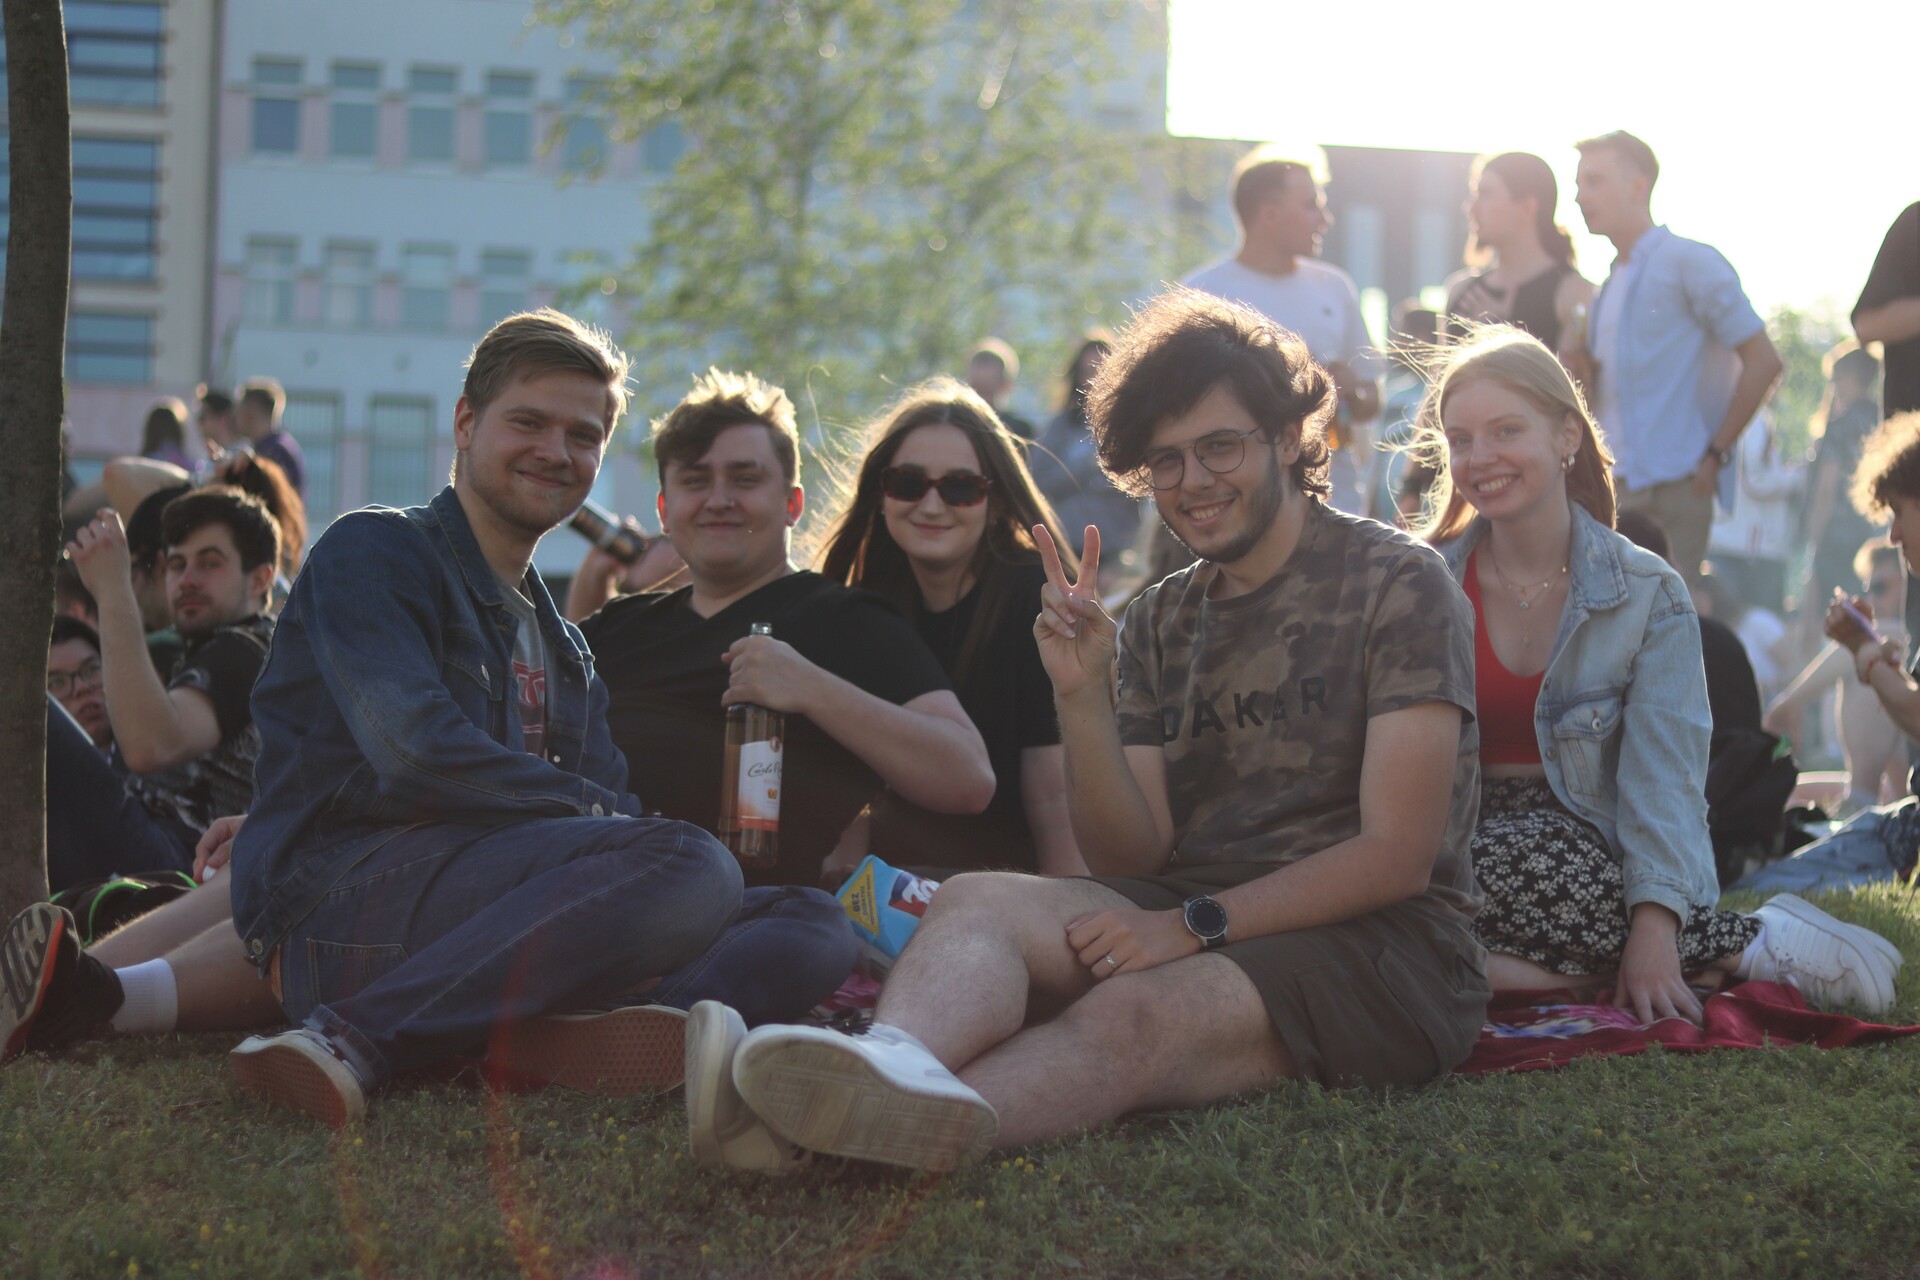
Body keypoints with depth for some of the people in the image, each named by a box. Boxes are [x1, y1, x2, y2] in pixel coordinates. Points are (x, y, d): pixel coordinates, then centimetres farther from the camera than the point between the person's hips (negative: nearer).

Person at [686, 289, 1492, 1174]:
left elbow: (1397, 855, -8)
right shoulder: (1160, 621, 18)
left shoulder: (1396, 584, 0)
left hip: (1379, 941, -5)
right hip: (1204, 917, 5)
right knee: (976, 901, -24)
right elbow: (1132, 855, 9)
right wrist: (1083, 696, -8)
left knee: (1134, 1010, -35)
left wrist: (1194, 925, -17)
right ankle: (895, 1064, -60)